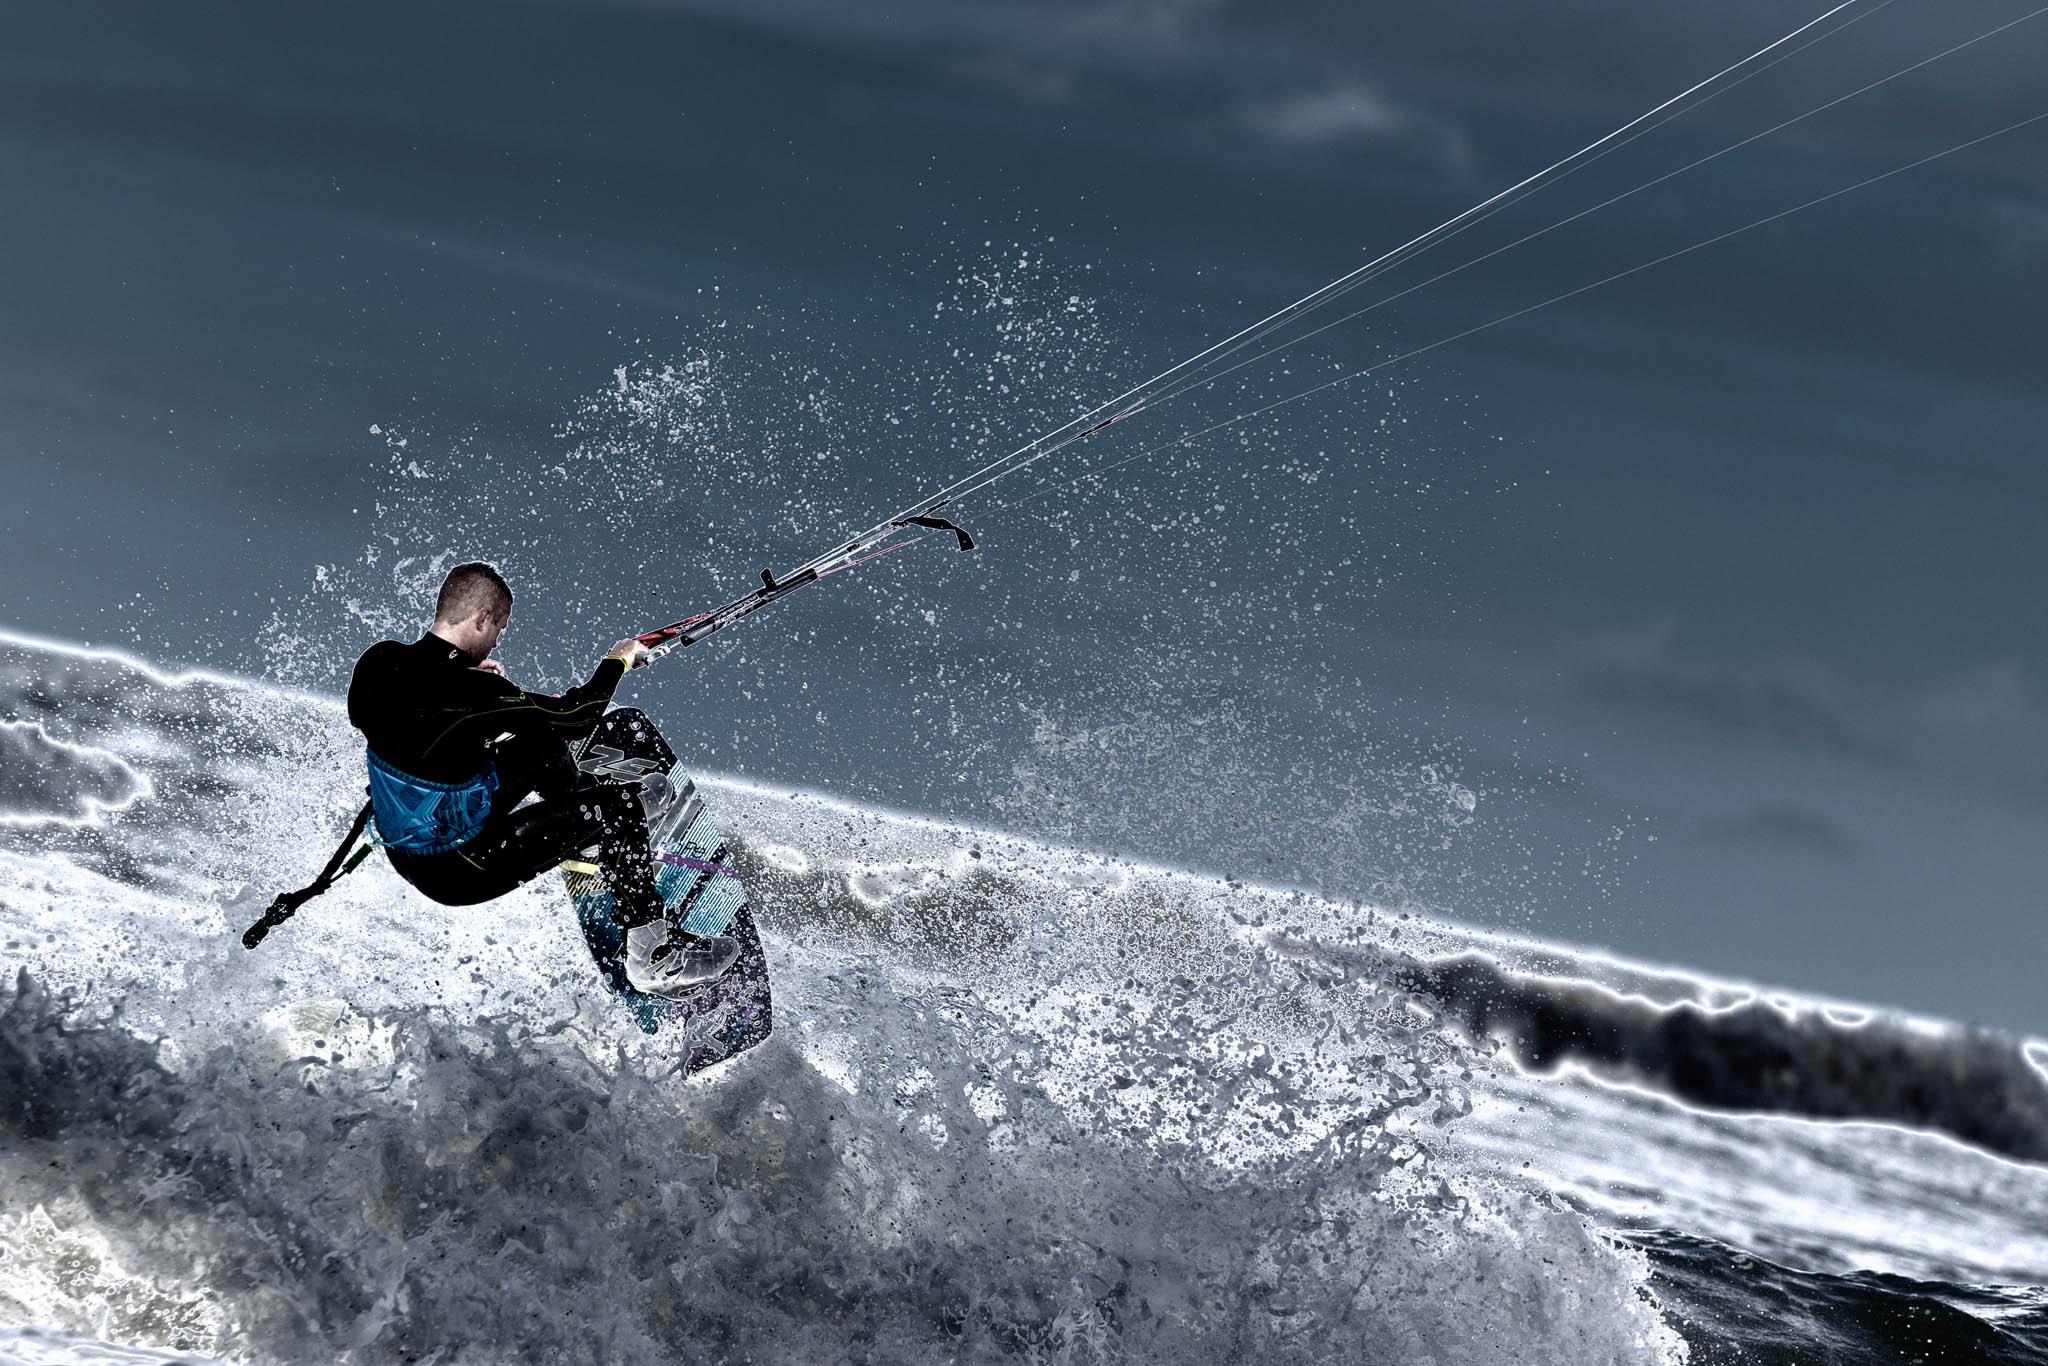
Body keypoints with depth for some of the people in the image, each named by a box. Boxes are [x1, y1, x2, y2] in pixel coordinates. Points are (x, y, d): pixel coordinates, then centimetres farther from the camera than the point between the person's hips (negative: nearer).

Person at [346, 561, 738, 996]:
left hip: (401, 851, 8)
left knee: (541, 741, 22)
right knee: (618, 804, -3)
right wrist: (617, 661, 0)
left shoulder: (377, 661, -8)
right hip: (456, 871, -8)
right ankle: (654, 959, 6)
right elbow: (577, 717, -19)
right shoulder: (469, 693, -31)